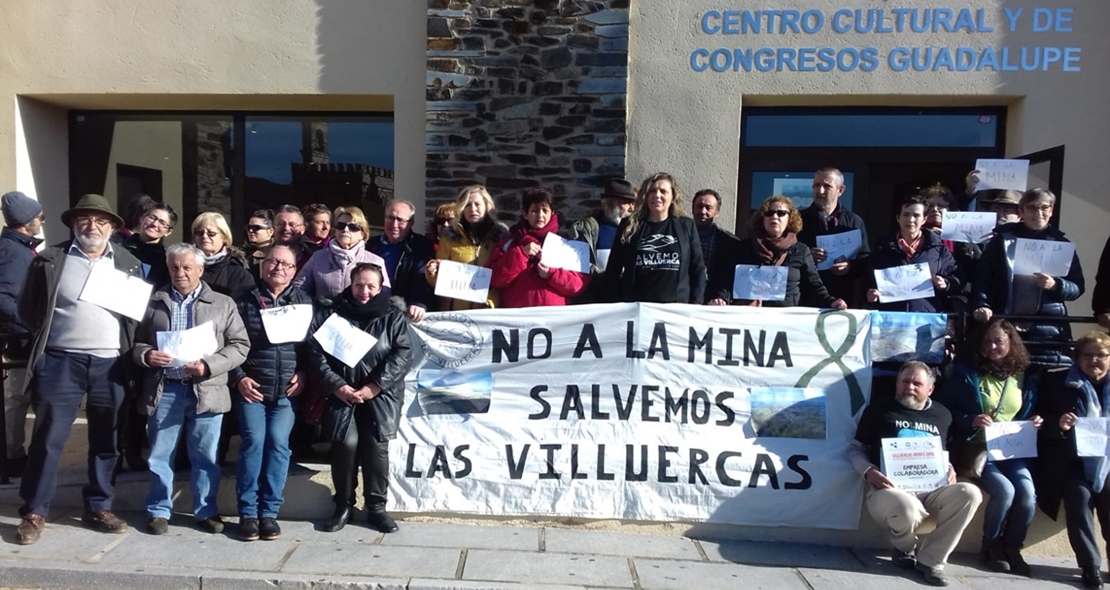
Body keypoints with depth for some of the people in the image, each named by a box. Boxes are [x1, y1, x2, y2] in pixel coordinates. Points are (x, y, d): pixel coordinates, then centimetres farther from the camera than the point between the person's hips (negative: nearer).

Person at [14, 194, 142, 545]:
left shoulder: (129, 264, 9)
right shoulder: (50, 259, 4)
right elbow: (28, 308, 8)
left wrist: (131, 350, -1)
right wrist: (45, 339, -1)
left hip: (111, 364, 2)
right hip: (60, 361, -2)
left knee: (106, 441, 8)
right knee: (47, 439, 1)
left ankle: (98, 509, 20)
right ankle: (34, 513, 14)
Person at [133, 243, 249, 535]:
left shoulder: (223, 303, 6)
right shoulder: (152, 302, 9)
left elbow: (240, 345, 1)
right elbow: (135, 341, 11)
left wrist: (208, 365, -13)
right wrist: (146, 355, -11)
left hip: (206, 390, -1)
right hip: (164, 390, 1)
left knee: (205, 455, 7)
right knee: (160, 455, 9)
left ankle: (206, 511, 20)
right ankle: (159, 510, 24)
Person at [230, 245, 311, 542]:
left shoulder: (304, 301, 9)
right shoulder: (245, 300, 6)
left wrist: (303, 374, -4)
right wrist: (239, 378, -4)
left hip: (287, 389, 1)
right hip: (251, 387, 0)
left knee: (278, 442, -10)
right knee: (254, 440, -12)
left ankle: (269, 512, 1)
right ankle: (247, 512, 0)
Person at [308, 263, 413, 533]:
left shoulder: (393, 317, 6)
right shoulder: (331, 315, 8)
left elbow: (403, 355, -4)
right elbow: (316, 353, 1)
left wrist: (374, 387, -12)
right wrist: (337, 386, -11)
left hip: (381, 394, 0)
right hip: (342, 393, 0)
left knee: (376, 445, -9)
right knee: (346, 443, -13)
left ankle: (376, 506, 8)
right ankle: (343, 504, 7)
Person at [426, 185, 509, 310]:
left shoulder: (500, 235, 8)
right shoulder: (449, 238, 9)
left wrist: (493, 301, -7)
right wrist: (432, 273, -6)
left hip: (488, 310, 0)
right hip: (454, 309, 0)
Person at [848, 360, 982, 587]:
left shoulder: (942, 415, 17)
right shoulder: (880, 408, 6)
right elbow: (856, 449, 7)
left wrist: (950, 470, 3)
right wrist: (868, 472, -13)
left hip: (931, 490, 4)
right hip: (890, 490, -4)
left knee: (969, 493, -26)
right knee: (906, 507, -39)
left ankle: (930, 559, -12)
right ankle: (905, 548, 0)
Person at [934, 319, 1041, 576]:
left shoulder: (1024, 378, 11)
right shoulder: (966, 373, -3)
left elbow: (1027, 414, 22)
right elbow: (943, 411, -4)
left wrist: (1034, 422, -1)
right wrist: (971, 420, -20)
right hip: (976, 449, -4)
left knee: (1027, 493, -22)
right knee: (1004, 490, -26)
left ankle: (1012, 547, 3)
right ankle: (991, 545, 1)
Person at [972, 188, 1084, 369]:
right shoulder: (1003, 239, 7)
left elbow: (1077, 287, 10)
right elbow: (982, 276, 0)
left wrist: (1055, 285, -11)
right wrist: (981, 305, -16)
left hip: (1048, 331, 1)